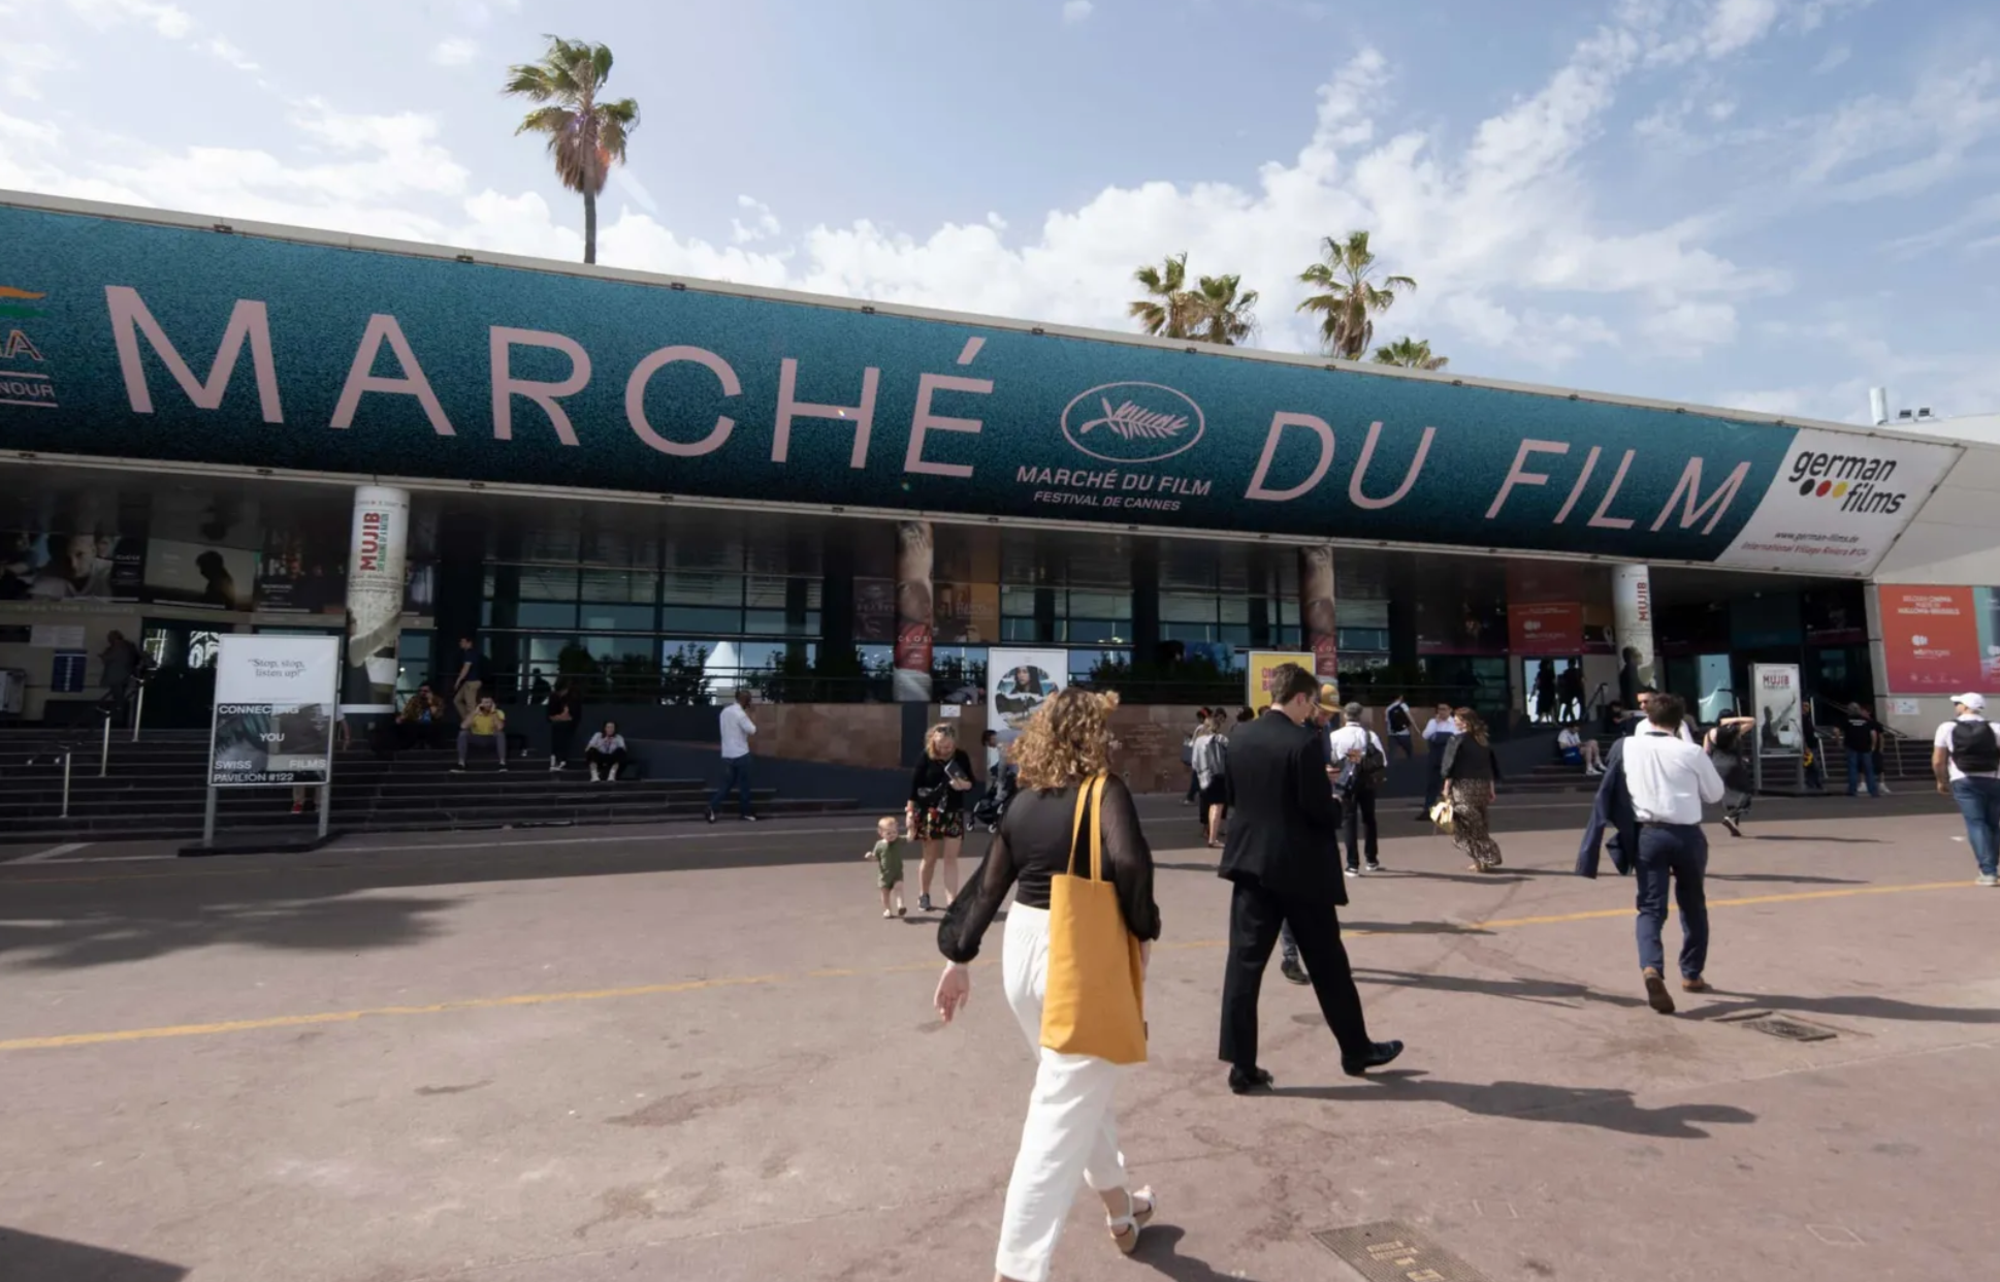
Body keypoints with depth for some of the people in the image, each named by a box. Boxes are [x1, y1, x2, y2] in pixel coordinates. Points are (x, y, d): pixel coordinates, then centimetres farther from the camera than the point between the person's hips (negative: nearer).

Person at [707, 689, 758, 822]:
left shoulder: (725, 711, 11)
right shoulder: (740, 713, -16)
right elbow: (752, 730, -17)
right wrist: (748, 714, -6)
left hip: (727, 754, 7)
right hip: (740, 754, -7)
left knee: (726, 784, 10)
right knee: (744, 785, 4)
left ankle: (712, 808, -4)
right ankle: (745, 813, 11)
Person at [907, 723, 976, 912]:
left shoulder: (961, 756, -4)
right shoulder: (925, 757, -9)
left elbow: (971, 782, 4)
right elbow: (914, 784, -6)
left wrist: (964, 785, -19)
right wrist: (910, 812, -7)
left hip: (954, 812, 1)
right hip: (930, 812, -1)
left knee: (951, 858, -1)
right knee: (930, 857, 10)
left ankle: (951, 901, -1)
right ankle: (923, 895, 30)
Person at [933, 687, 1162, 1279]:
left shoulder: (1024, 801, 4)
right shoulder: (1105, 789, -13)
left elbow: (987, 886, 6)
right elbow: (1129, 862, -29)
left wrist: (959, 958, 12)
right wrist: (1142, 931, -14)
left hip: (1026, 950, 7)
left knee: (1079, 1090, 26)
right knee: (1062, 1114, 1)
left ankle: (1120, 1207, 47)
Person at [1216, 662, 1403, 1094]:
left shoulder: (1239, 737, 3)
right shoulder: (1304, 743, -16)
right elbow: (1320, 810, -16)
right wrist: (1337, 816, 5)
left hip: (1251, 861, 5)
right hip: (1300, 867, -5)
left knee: (1245, 962, 4)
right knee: (1327, 962, 12)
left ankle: (1242, 1066, 7)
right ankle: (1356, 1050, 30)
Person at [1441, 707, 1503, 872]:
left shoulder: (1458, 740, -10)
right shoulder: (1484, 740, 9)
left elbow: (1451, 766, -11)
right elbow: (1492, 767, 11)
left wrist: (1446, 787, -6)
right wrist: (1490, 789, 16)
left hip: (1464, 786, -7)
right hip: (1482, 786, 7)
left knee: (1467, 826, 1)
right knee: (1480, 824, 16)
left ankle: (1483, 860, -2)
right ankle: (1484, 860, 17)